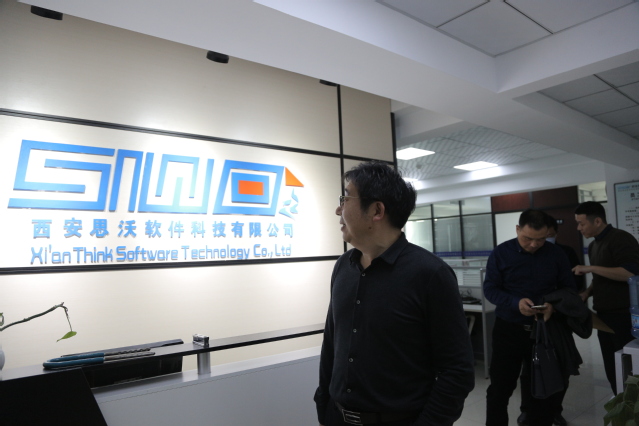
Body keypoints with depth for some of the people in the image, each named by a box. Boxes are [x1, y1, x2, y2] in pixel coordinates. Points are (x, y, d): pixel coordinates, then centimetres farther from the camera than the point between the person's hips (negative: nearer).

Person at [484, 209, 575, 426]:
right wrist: (515, 303, -26)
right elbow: (490, 288, -8)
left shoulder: (557, 254, 1)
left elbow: (569, 288, 6)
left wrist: (554, 306, -16)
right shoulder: (501, 253, -7)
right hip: (508, 330, -2)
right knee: (500, 387, 6)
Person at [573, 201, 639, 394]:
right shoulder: (593, 245, 14)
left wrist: (591, 268, -23)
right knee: (612, 370, 13)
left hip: (623, 315, -8)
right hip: (604, 315, 8)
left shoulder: (620, 239, -12)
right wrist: (587, 292, 7)